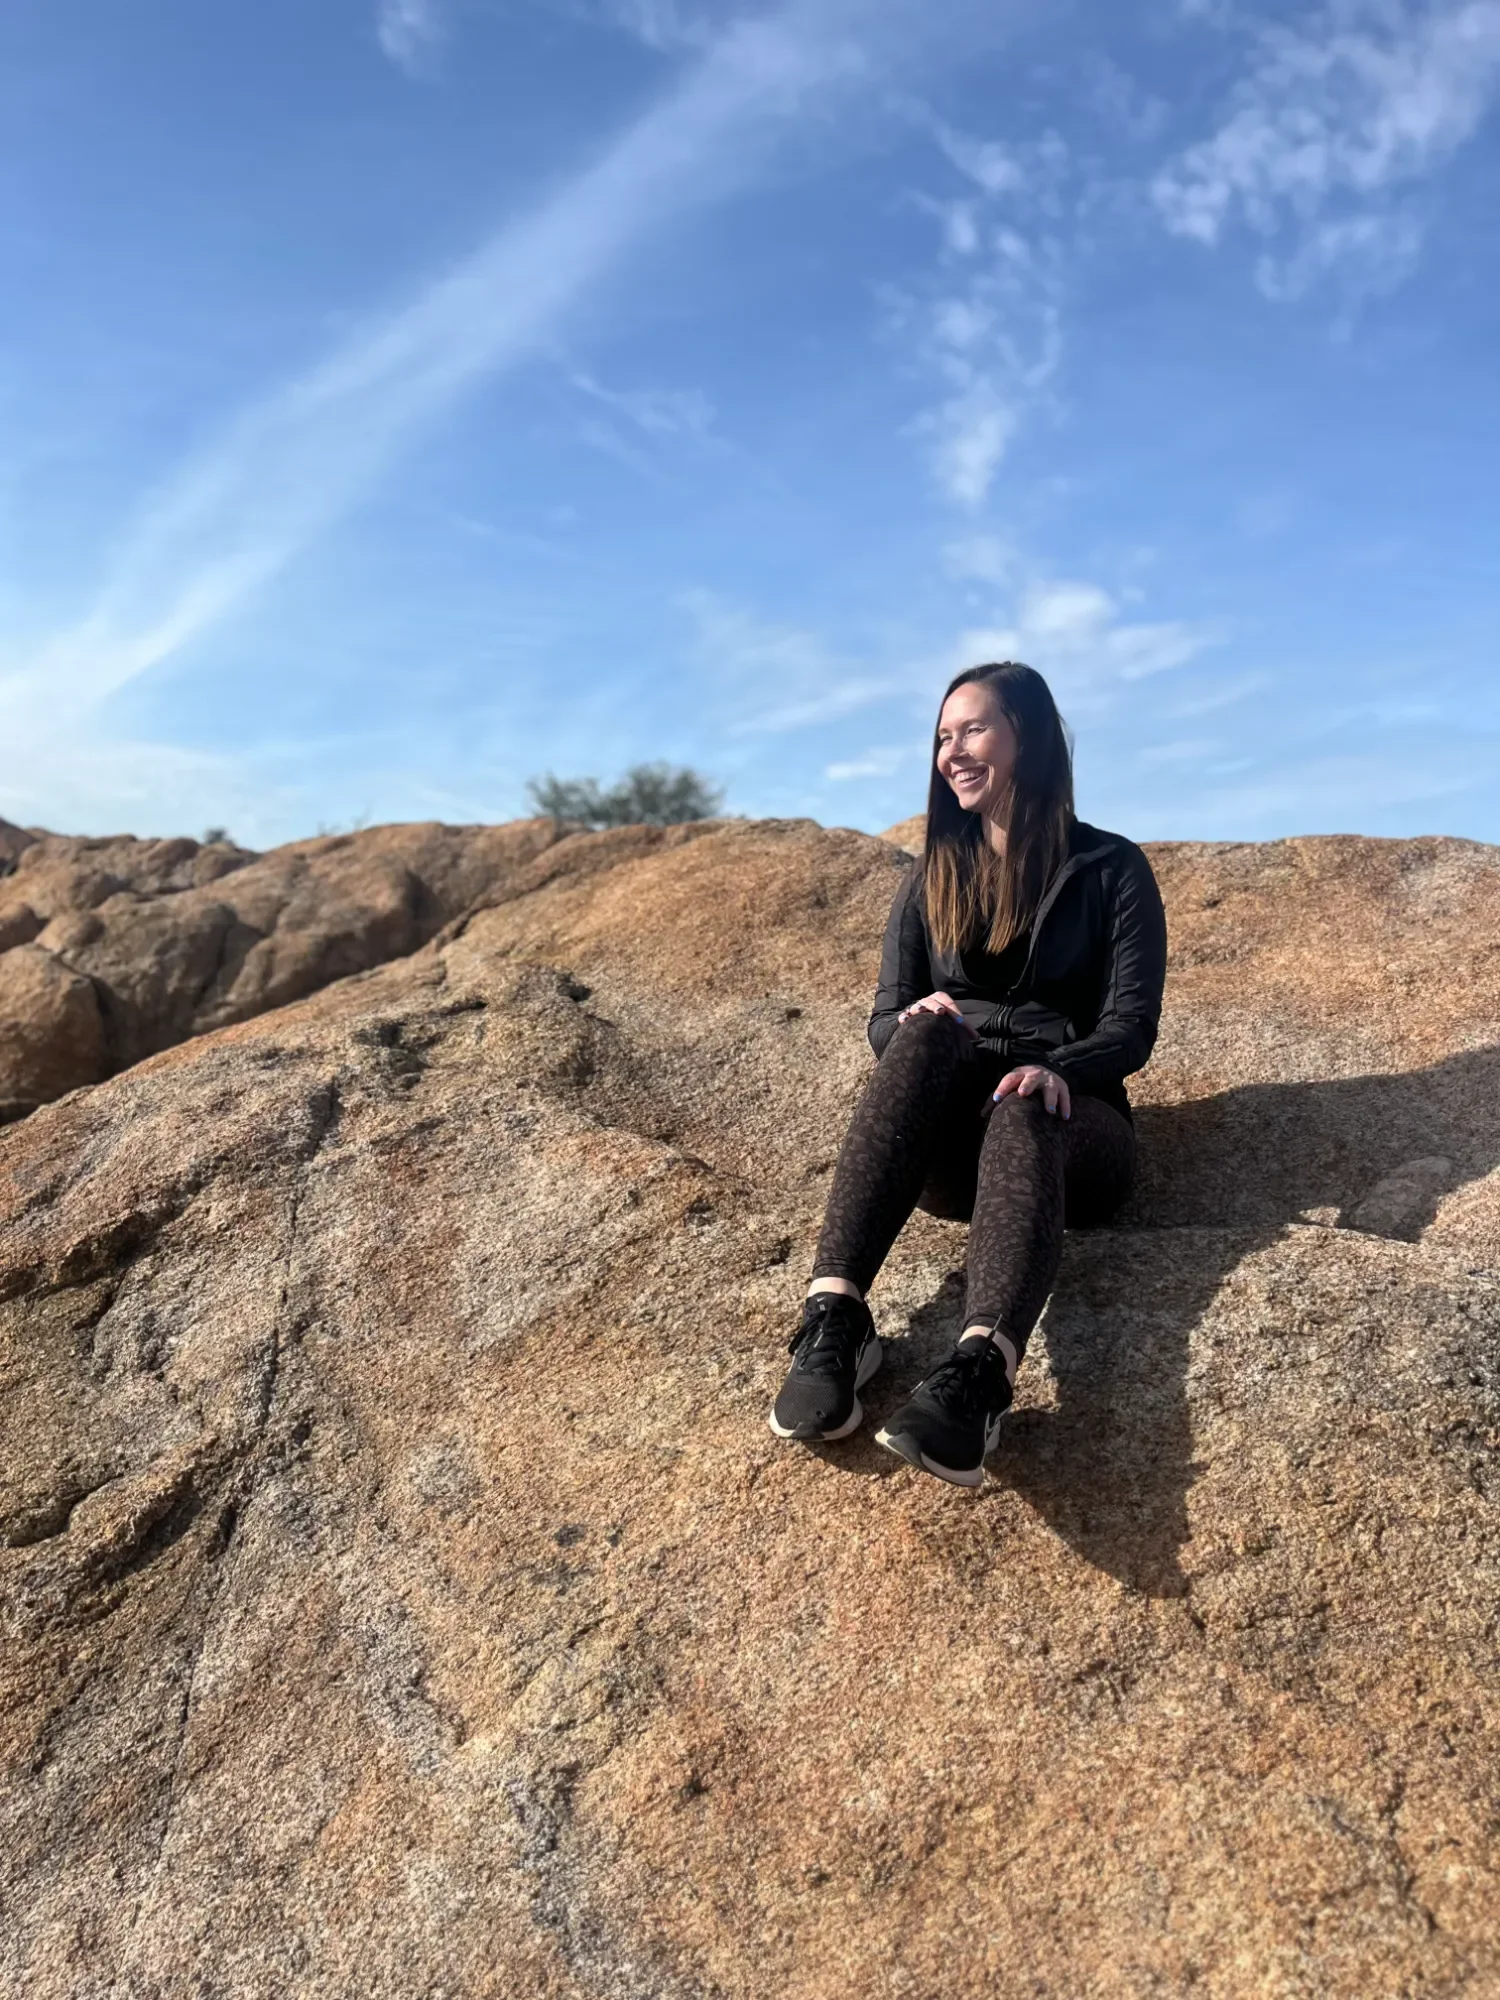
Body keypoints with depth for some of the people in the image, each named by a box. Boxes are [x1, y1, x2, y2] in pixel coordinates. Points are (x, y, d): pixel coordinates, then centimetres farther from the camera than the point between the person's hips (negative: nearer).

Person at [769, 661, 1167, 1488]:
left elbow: (1132, 1029, -4)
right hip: (946, 1144, 2)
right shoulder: (932, 879, 14)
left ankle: (978, 1374, -63)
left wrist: (1056, 1069, -26)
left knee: (1022, 1115, -37)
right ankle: (833, 1319, -46)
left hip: (1069, 1127, -1)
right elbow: (885, 1021, 7)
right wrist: (916, 1024, -18)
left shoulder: (1111, 869, 5)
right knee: (929, 1033, -32)